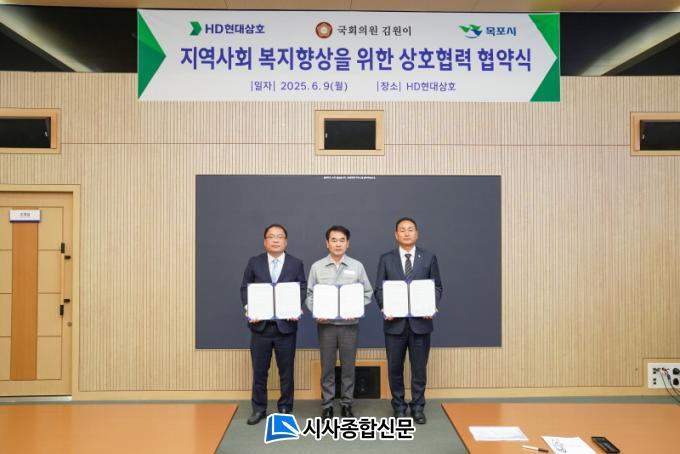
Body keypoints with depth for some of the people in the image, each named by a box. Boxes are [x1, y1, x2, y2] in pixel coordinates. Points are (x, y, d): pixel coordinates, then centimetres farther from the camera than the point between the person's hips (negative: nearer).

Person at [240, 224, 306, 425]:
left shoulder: (296, 264, 3)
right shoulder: (254, 262, 5)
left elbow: (302, 289, 1)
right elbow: (245, 288, 5)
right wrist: (249, 308, -10)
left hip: (286, 324, 0)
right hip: (260, 324, 1)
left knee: (286, 370, 8)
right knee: (259, 370, 8)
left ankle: (285, 409, 22)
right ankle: (258, 409, 21)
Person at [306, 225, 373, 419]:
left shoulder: (357, 266, 1)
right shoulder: (317, 267, 1)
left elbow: (367, 293, 4)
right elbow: (310, 294, 5)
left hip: (349, 324, 0)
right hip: (326, 324, 0)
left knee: (348, 366, 8)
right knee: (327, 367, 7)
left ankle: (347, 404, 20)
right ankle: (327, 406, 18)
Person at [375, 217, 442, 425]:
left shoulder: (429, 258, 5)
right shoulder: (386, 259, 5)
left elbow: (437, 287, 6)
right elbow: (379, 289, 4)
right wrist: (384, 308, -13)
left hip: (420, 321, 0)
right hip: (395, 321, 0)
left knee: (419, 367, 7)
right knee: (394, 367, 7)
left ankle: (418, 407, 21)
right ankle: (399, 407, 22)